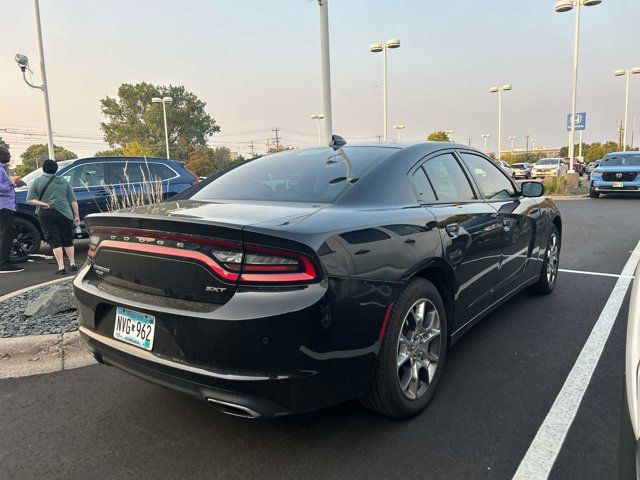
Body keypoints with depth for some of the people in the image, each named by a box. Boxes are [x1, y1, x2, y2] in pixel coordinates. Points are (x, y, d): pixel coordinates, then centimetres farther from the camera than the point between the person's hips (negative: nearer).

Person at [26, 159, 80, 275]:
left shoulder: (36, 182, 4)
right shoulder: (63, 181, 9)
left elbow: (30, 200, -5)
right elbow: (73, 200, 7)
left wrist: (43, 204, -7)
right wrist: (76, 215, 10)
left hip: (46, 214, -2)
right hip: (65, 214, 2)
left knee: (55, 241, -1)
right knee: (68, 240, 14)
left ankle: (61, 267, -5)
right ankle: (72, 264, 19)